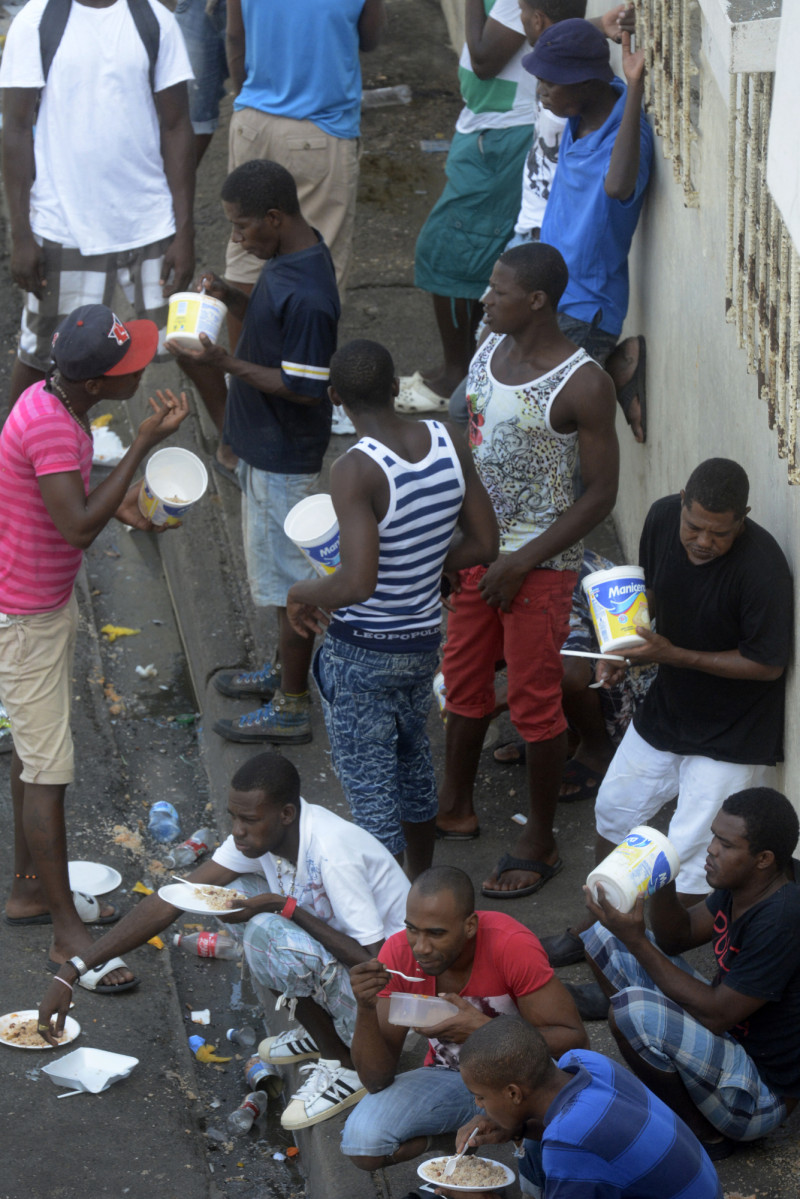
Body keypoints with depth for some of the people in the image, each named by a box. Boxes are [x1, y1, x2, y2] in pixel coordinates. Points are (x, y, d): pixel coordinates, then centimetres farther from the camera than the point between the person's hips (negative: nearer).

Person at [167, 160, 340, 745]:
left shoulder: (306, 295, -31)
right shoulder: (294, 251, -1)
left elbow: (304, 387, -27)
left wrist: (226, 364, -27)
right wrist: (233, 298, -2)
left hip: (284, 455, -10)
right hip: (267, 445, 10)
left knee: (289, 576, 4)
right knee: (283, 569, 24)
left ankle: (291, 708, 17)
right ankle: (286, 670, 42)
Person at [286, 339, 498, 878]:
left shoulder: (355, 471, -26)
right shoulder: (449, 443, -7)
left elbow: (358, 584, -32)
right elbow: (484, 545, 1)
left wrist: (304, 593, -13)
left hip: (363, 652, -7)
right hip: (426, 640, 7)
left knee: (369, 784, 7)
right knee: (412, 755, 29)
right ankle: (423, 883, 47)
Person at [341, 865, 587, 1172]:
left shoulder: (511, 947, -27)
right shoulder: (398, 954, -17)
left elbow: (574, 1040, -25)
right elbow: (377, 1080, -14)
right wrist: (365, 1009, -33)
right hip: (449, 1078, 3)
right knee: (361, 1142, -22)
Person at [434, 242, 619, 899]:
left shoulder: (583, 384, -22)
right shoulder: (490, 348, 0)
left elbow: (602, 493, -18)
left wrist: (522, 562, -20)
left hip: (540, 562, -7)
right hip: (476, 545, 7)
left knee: (535, 702, 5)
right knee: (464, 681, 20)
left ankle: (541, 842, 20)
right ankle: (455, 804, 40)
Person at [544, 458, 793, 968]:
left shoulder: (762, 567, -32)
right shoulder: (663, 517, -12)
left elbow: (767, 664, -23)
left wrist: (672, 655, -26)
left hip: (732, 733, -7)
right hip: (667, 706, 7)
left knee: (693, 854, -8)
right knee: (615, 810, 19)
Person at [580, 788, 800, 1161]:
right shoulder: (742, 883, -3)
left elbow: (717, 1015, -28)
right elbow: (678, 936, 9)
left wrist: (635, 941, -27)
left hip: (762, 1095, -9)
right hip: (730, 1031, 9)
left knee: (631, 1009, -33)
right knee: (604, 938, 7)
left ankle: (703, 1134, -9)